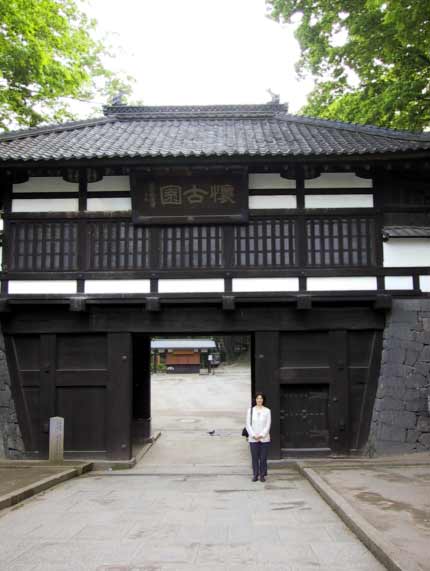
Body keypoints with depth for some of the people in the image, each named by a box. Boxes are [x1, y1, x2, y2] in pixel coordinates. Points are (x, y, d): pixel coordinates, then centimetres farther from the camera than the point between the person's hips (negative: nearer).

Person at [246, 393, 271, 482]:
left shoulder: (267, 411, 1)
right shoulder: (250, 410, 4)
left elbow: (268, 425, -2)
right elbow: (248, 424, 1)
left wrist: (261, 435, -11)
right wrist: (253, 435, -10)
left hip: (264, 439, 0)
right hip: (253, 439, 0)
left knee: (263, 458, 1)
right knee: (254, 458, 2)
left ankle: (262, 475, 12)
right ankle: (255, 475, 12)